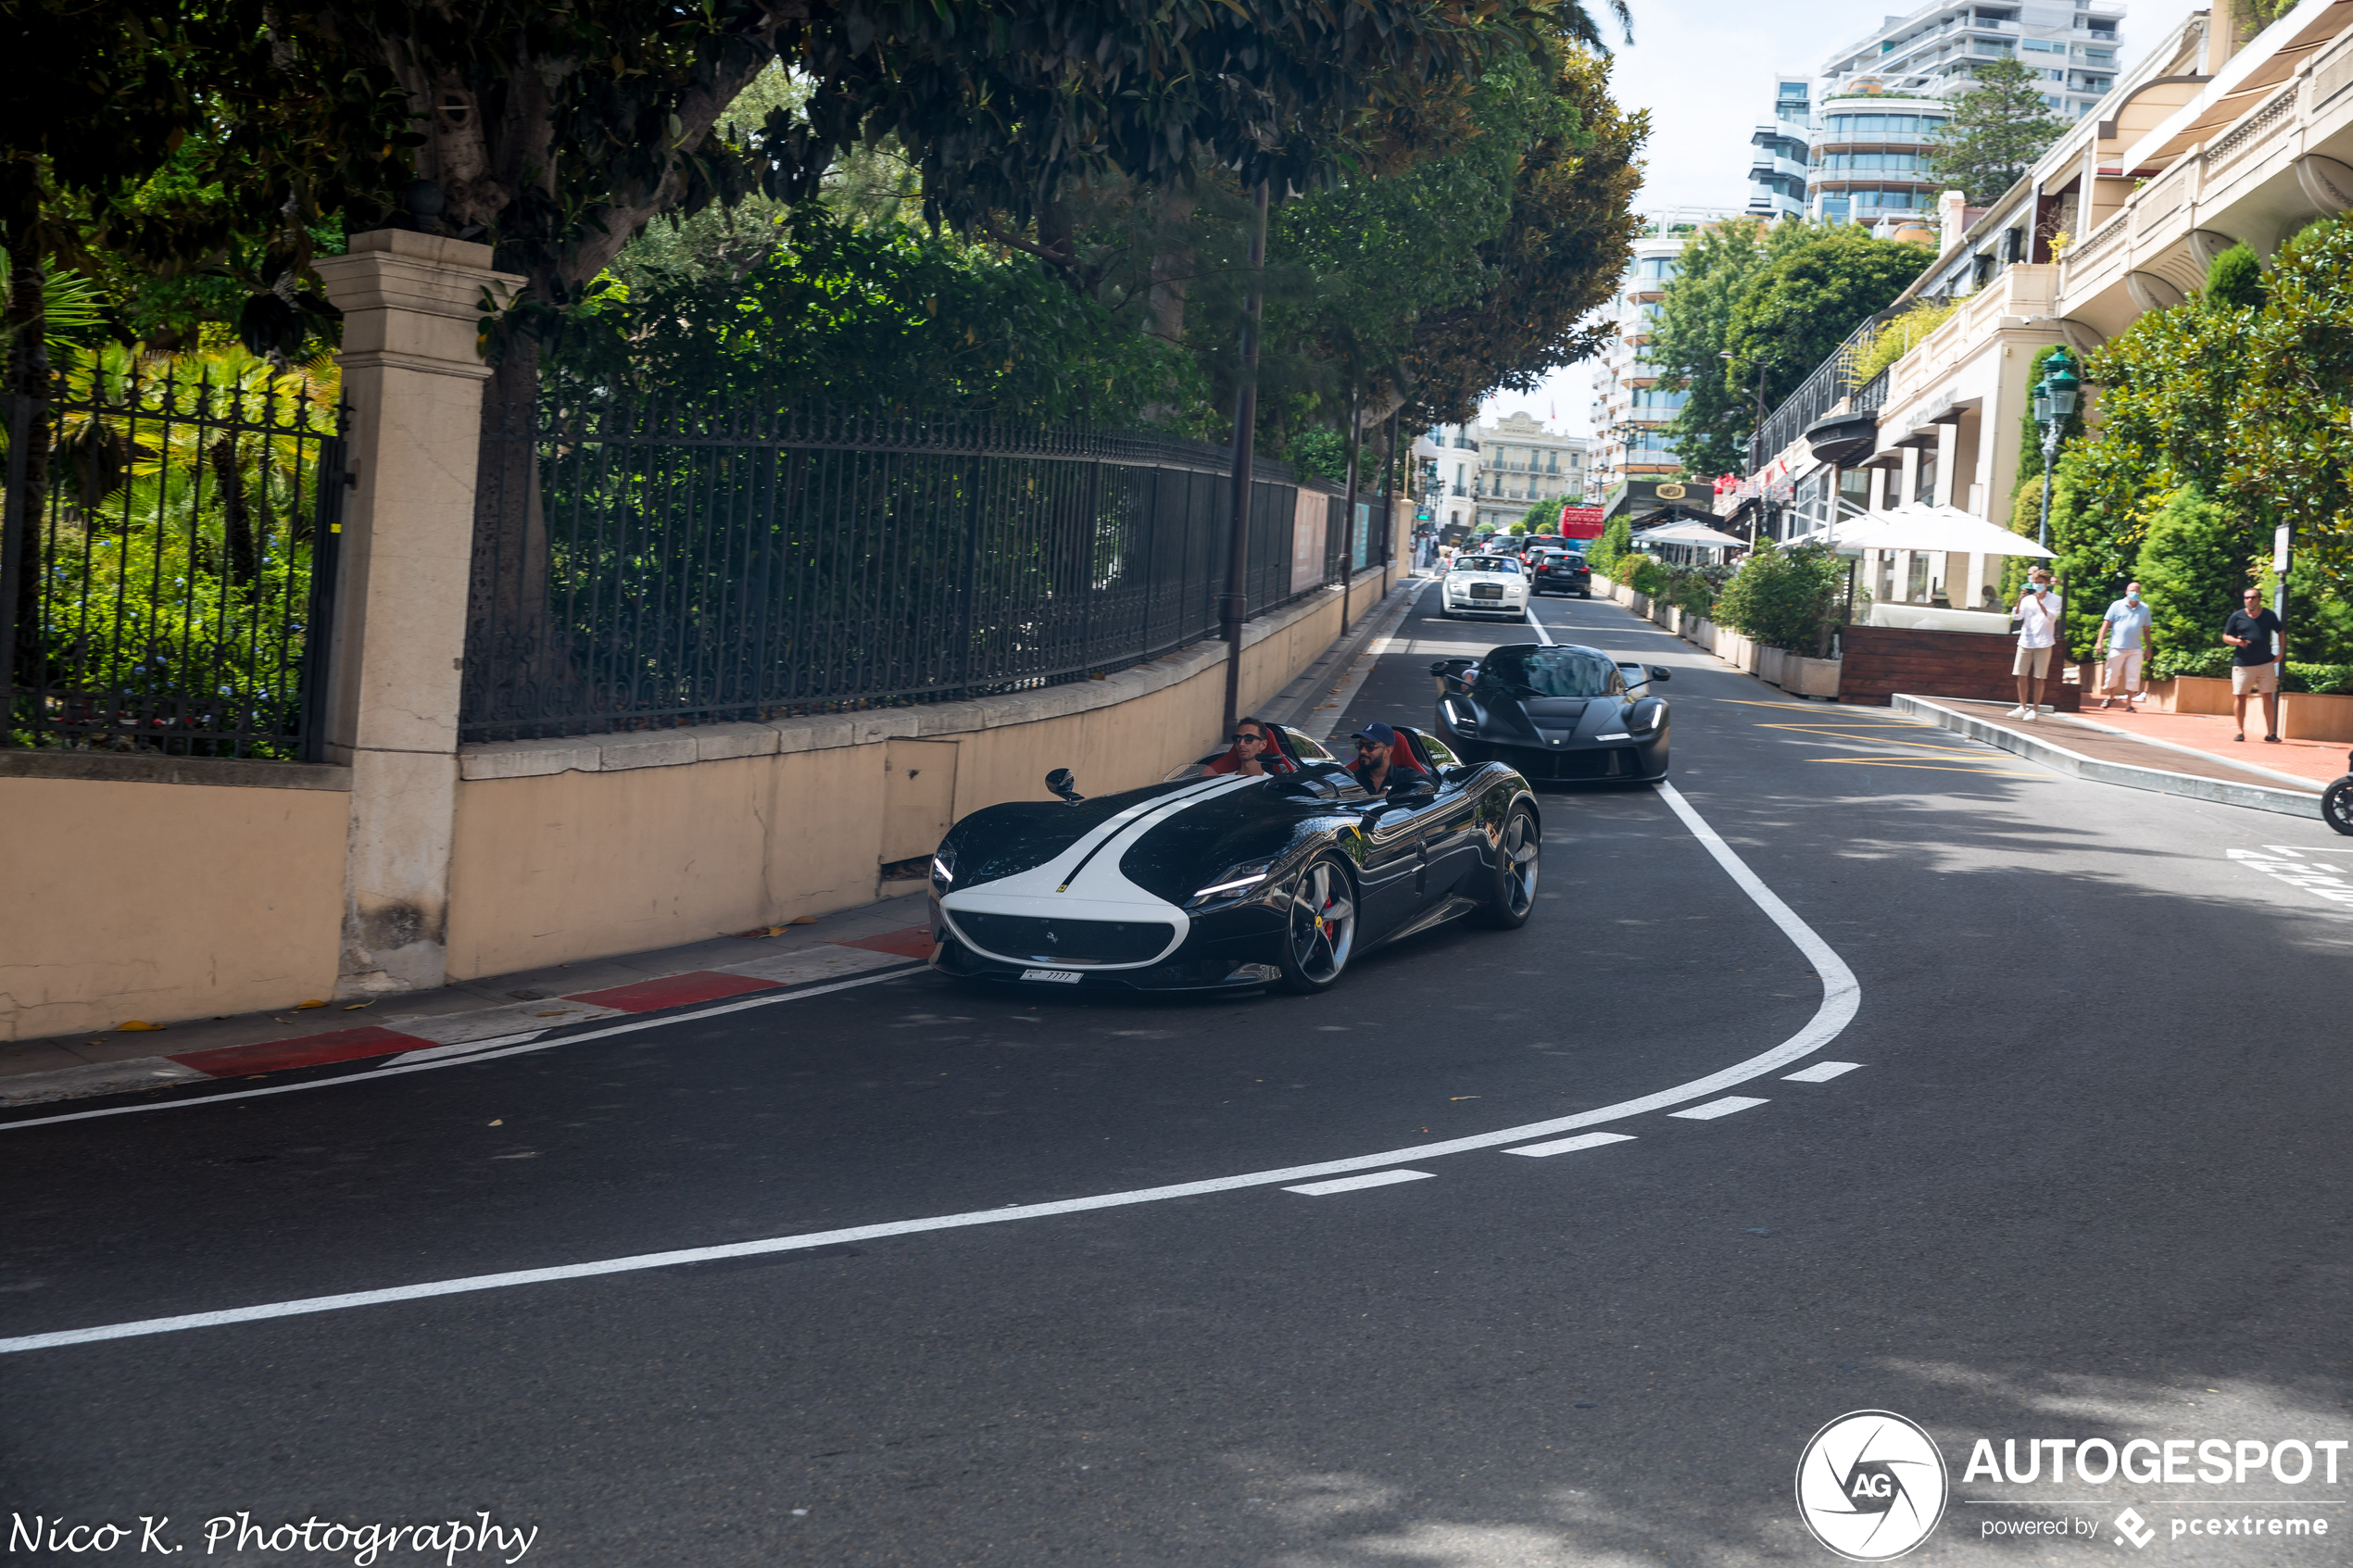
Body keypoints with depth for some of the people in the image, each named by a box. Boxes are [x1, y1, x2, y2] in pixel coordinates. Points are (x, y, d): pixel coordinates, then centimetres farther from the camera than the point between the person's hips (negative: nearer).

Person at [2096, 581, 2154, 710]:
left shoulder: (2145, 609, 11)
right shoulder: (2117, 606, 4)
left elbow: (2146, 629, 16)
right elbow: (2106, 624, 1)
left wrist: (2148, 647, 14)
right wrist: (2100, 641, -7)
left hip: (2135, 649, 2)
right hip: (2117, 647, -2)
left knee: (2133, 677, -2)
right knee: (2112, 674, 4)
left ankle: (2128, 704, 4)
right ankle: (2111, 697, 26)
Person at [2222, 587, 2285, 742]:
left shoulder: (2269, 616, 5)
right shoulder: (2237, 616, 2)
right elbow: (2225, 636, 6)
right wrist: (2236, 641, -15)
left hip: (2265, 664, 1)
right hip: (2242, 664, -1)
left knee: (2268, 697, 0)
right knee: (2240, 697, -2)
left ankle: (2270, 732, 4)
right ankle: (2240, 731, 7)